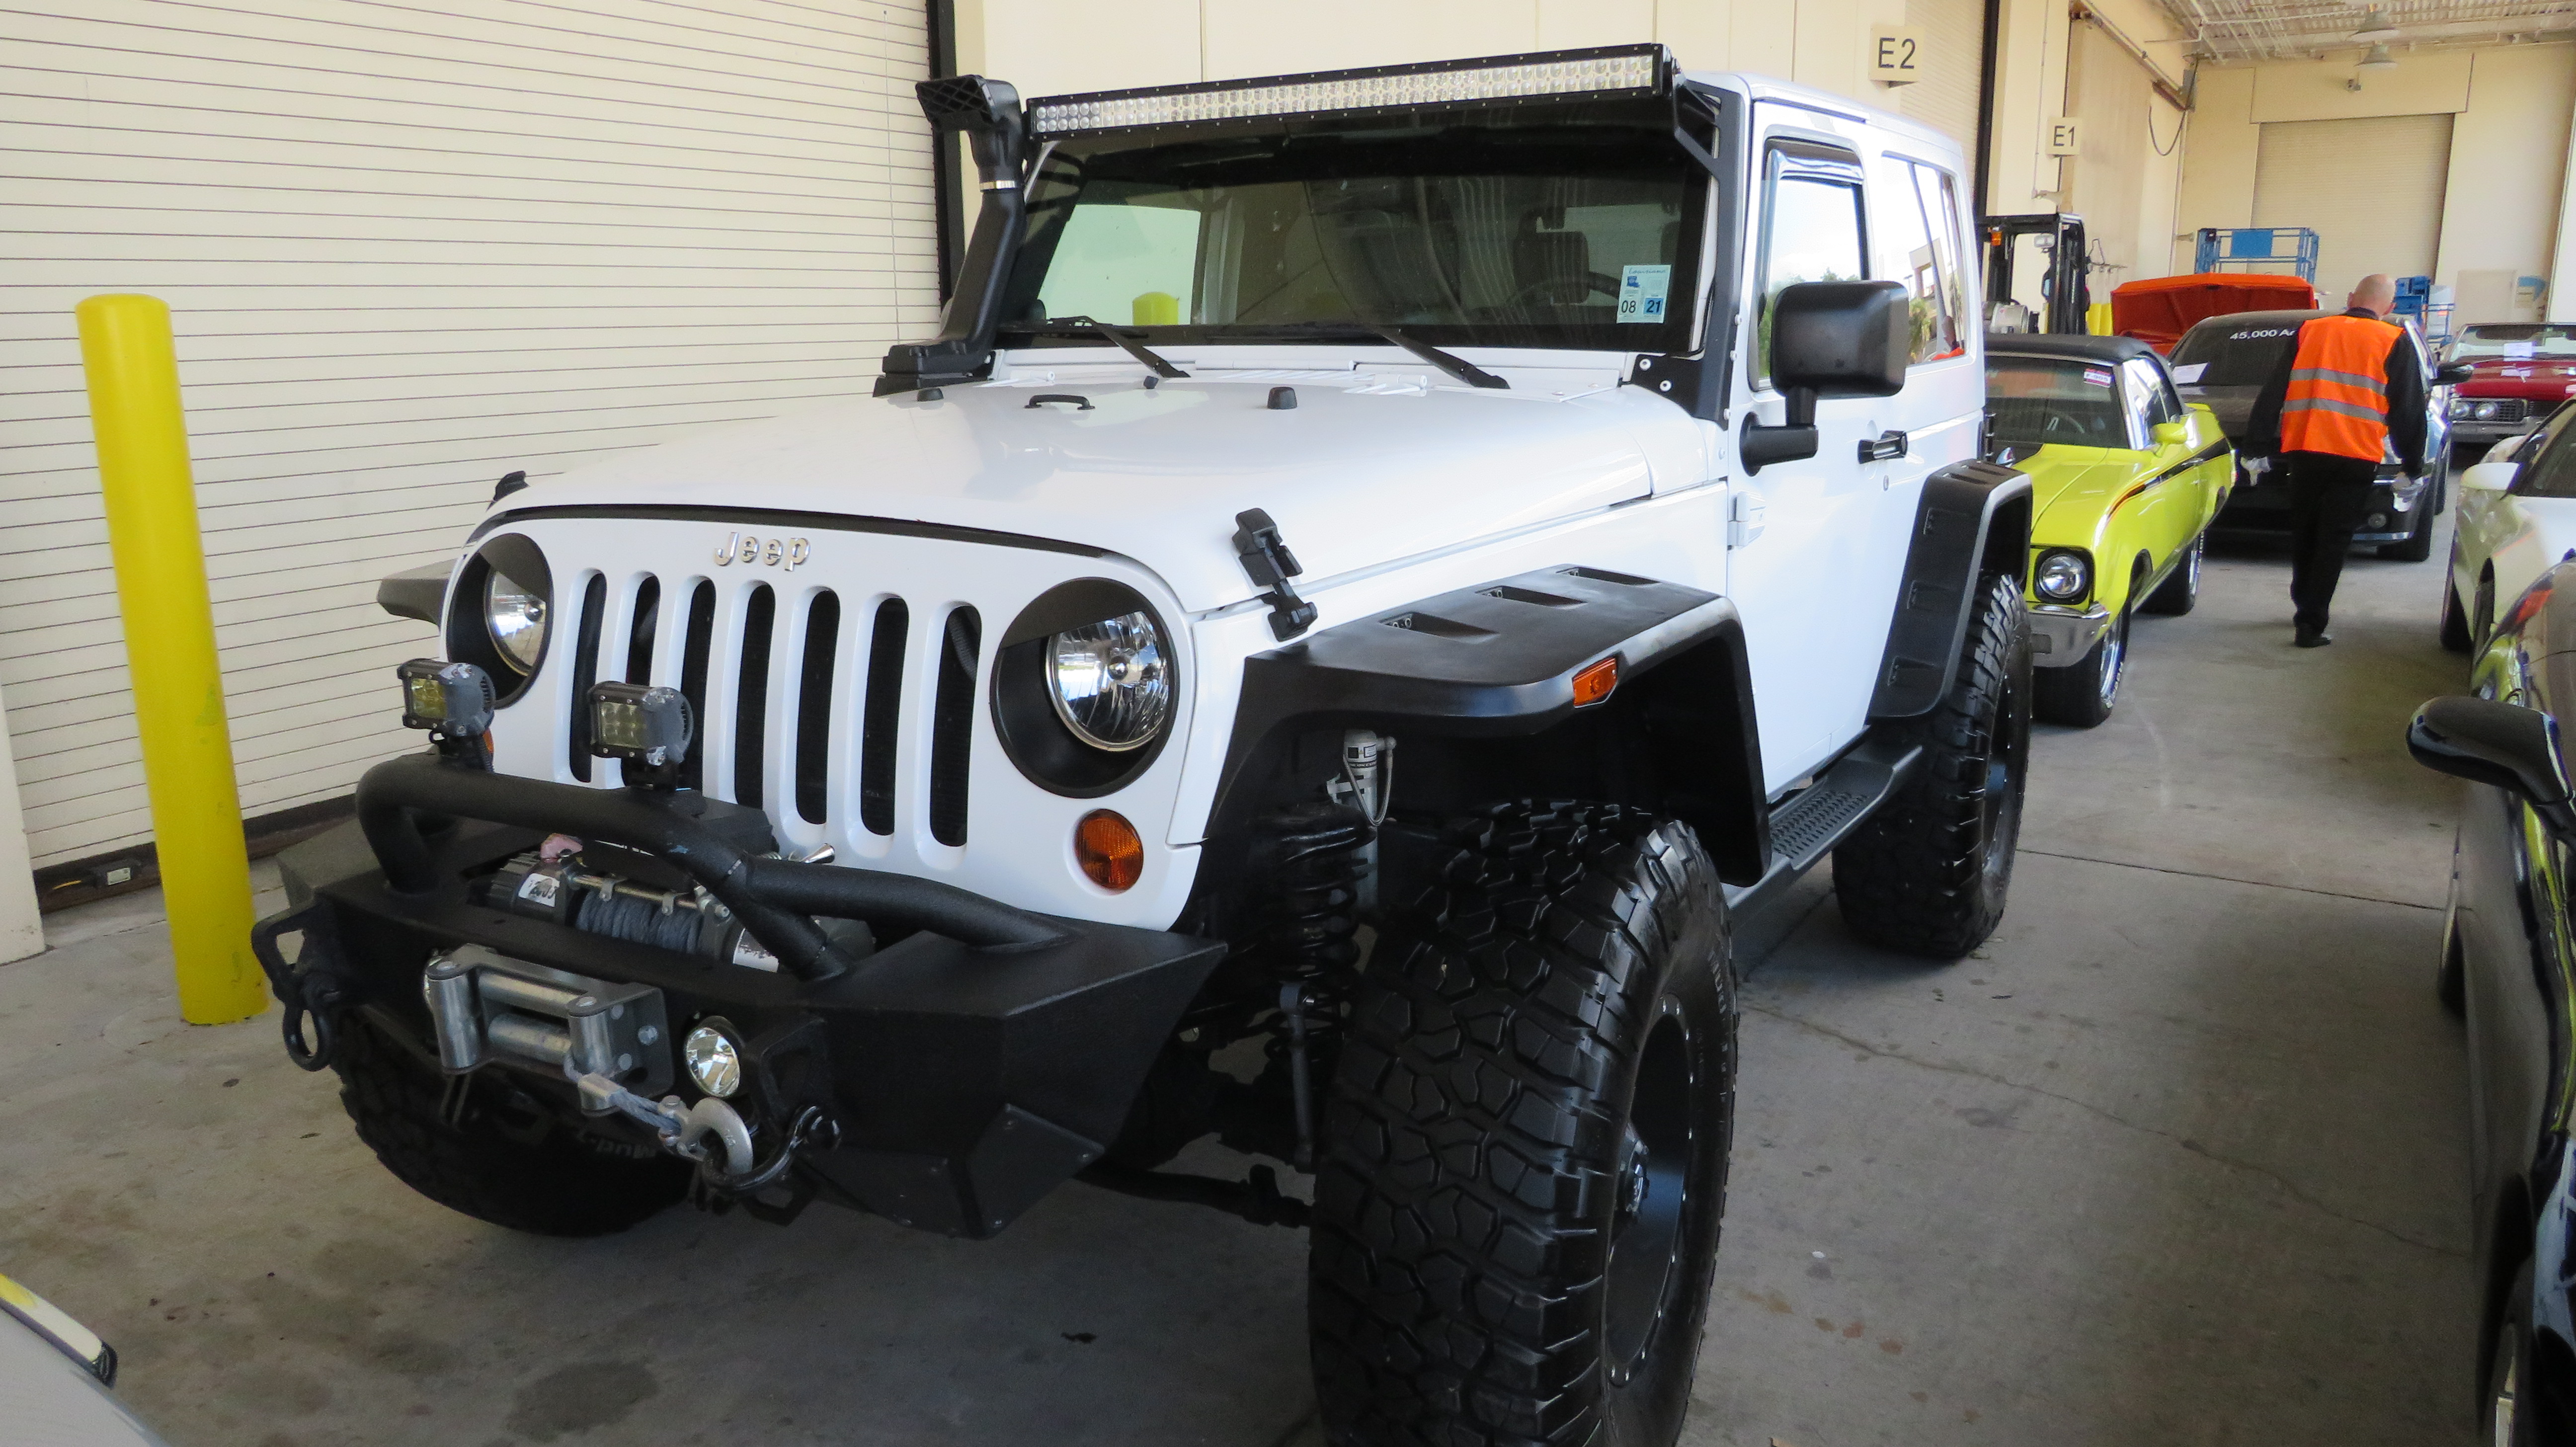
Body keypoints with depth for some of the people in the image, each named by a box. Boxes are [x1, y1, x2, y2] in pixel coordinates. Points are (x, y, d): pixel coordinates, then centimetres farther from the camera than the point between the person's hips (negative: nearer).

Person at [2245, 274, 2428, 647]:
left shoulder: (2309, 331, 11)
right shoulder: (2394, 341, 4)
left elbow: (2272, 395, 9)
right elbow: (2409, 409, 4)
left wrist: (2258, 444, 12)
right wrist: (2413, 463, 12)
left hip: (2303, 452, 3)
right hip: (2355, 458, -2)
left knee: (2304, 536, 17)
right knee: (2333, 542, 0)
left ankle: (2304, 610, 29)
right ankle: (2311, 625, -6)